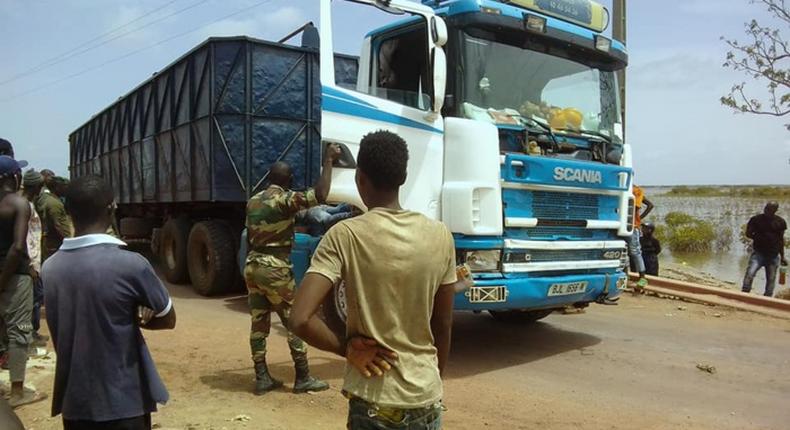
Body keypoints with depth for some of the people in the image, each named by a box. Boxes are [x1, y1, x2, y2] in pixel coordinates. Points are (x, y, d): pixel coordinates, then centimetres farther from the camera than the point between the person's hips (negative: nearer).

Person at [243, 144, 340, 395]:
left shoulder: (253, 201, 12)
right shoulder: (284, 199, -12)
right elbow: (320, 195, -26)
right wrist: (328, 161, -18)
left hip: (252, 266, 8)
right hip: (275, 268, -8)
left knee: (258, 324, 10)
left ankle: (262, 379, 16)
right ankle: (303, 379, 9)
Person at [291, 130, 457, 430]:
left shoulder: (345, 235, -14)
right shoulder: (440, 236, -3)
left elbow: (301, 320, -22)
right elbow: (443, 327, 5)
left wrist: (347, 347, -7)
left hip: (374, 403, -3)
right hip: (427, 399, 3)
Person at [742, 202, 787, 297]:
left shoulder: (780, 222, 2)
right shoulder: (755, 219, -3)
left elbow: (781, 239, 9)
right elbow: (748, 233, 4)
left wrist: (782, 256, 10)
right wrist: (758, 237, -14)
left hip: (774, 255, 2)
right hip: (758, 253, -2)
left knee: (771, 279, 7)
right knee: (750, 274, -18)